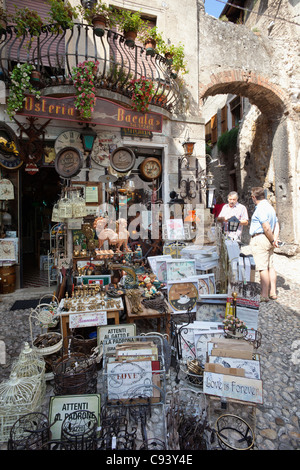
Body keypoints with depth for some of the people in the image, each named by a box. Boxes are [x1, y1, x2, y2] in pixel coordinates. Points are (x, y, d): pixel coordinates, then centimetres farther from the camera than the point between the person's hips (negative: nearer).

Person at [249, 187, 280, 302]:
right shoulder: (270, 207, 18)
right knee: (270, 266, 12)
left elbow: (266, 228, -19)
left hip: (260, 239, -10)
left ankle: (264, 295, -2)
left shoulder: (260, 208, -14)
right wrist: (275, 239, 3)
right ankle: (273, 292, 18)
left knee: (263, 268, -7)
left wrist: (272, 241, -7)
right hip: (268, 241, 10)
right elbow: (276, 225, 14)